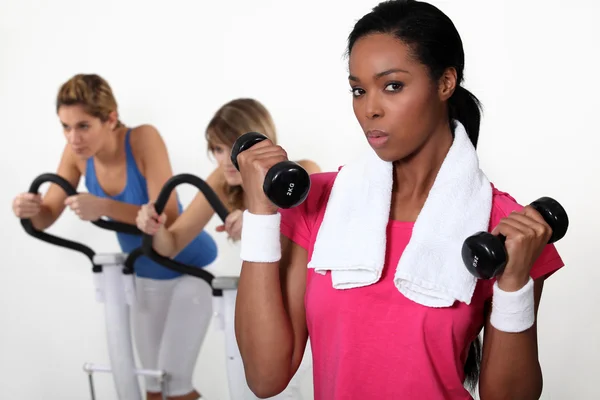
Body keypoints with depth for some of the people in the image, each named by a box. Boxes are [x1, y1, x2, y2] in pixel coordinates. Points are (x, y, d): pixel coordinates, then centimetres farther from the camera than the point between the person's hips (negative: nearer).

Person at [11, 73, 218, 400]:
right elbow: (47, 217, -9)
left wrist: (104, 207, -45)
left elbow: (168, 218, -32)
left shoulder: (143, 139, -28)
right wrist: (31, 209, -32)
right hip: (146, 275, 6)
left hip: (190, 269, -5)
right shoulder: (77, 152, -13)